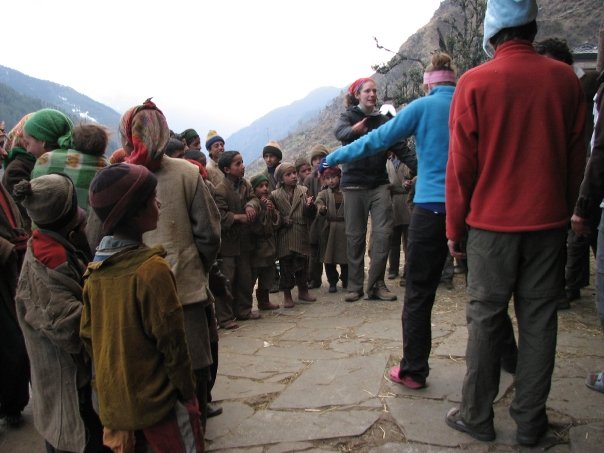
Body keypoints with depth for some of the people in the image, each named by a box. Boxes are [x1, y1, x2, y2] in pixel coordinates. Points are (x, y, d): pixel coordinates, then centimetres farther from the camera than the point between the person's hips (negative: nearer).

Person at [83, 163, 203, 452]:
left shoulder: (95, 270, -2)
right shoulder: (151, 268, -22)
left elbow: (88, 336, 5)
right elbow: (171, 342, -19)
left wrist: (113, 383, 16)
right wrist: (187, 393, -6)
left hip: (113, 402, 7)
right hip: (157, 401, -6)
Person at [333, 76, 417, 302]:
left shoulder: (383, 120, 9)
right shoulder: (349, 117, 2)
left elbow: (401, 149, 2)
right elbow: (340, 131, -22)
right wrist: (354, 130, -47)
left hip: (379, 184, 2)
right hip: (354, 184, -2)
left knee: (383, 233, -6)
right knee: (355, 236, 2)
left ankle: (376, 284, 3)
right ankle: (355, 286, 11)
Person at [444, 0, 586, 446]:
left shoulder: (475, 83, -8)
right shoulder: (565, 79, 1)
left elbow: (461, 165, -7)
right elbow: (577, 157, 6)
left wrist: (455, 229, 2)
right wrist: (567, 211, 17)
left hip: (491, 222, -2)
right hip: (549, 222, 3)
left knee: (486, 317, 8)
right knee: (539, 318, 10)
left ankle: (477, 416, 18)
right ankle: (530, 421, 21)